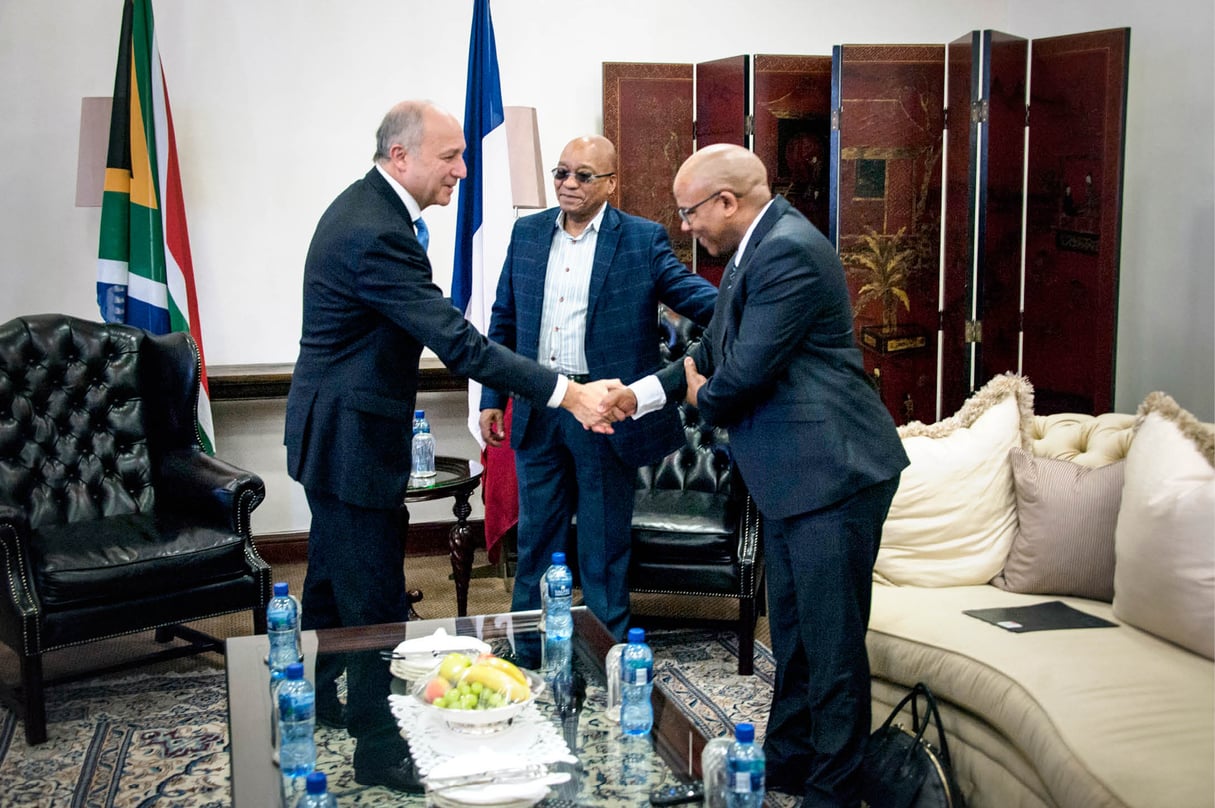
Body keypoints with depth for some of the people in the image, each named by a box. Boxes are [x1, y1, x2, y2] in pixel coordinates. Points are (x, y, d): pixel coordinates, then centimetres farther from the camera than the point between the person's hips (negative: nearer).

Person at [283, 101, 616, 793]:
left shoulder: (367, 206, 7)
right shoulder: (377, 234, -26)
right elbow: (458, 342, -30)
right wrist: (564, 392, -31)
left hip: (333, 431, 11)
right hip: (353, 440, -11)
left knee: (334, 574, 24)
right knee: (376, 598, -1)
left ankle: (318, 699, 42)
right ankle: (381, 747, 11)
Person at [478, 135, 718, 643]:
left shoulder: (643, 240, -4)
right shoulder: (527, 233, 7)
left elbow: (691, 292, -12)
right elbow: (503, 321, 12)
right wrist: (492, 399, 9)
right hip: (538, 411, 4)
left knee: (604, 544, 8)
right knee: (536, 537, 16)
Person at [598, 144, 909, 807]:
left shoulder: (789, 251, -20)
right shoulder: (752, 253, 13)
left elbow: (745, 373, -22)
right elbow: (711, 353, 20)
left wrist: (704, 397, 0)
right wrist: (638, 395, 9)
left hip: (832, 474, -11)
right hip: (793, 478, 11)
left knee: (831, 643, 0)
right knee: (791, 634, 20)